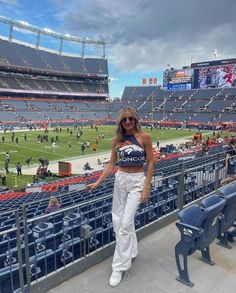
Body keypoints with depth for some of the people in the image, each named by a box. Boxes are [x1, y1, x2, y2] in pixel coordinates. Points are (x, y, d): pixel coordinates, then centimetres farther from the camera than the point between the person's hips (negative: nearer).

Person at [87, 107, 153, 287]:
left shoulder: (144, 137, -8)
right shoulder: (117, 139, 3)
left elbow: (150, 163, -7)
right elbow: (112, 164, 8)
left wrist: (147, 187, -11)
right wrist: (98, 182, 3)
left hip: (137, 181, -4)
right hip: (120, 179, 5)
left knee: (126, 222, -7)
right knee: (118, 219, 11)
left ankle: (120, 266, 7)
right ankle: (130, 252, 35)